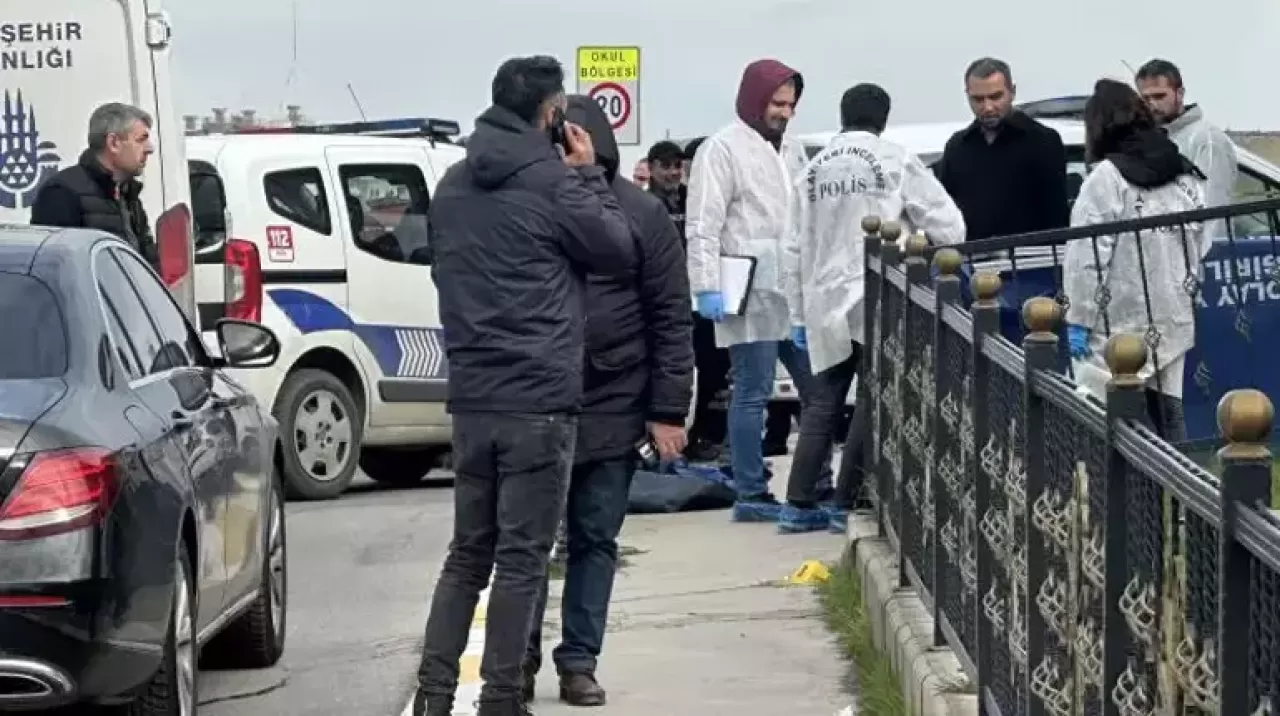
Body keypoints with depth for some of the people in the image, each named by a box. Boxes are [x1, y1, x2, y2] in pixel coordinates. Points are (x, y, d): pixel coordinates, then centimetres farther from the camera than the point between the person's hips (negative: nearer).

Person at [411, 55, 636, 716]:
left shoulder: (453, 185, 13)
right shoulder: (552, 180, -10)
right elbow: (618, 252, 1)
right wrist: (588, 175, 8)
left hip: (471, 396, 7)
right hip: (538, 400, -7)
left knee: (468, 552, 13)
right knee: (521, 558, -1)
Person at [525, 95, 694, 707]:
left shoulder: (641, 215, -2)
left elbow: (671, 317, -2)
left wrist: (668, 410, -6)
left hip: (611, 407, 0)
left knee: (595, 539, 7)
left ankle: (579, 661, 15)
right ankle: (520, 657, 14)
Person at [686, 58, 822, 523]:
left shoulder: (792, 150, 17)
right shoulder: (723, 149, -7)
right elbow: (703, 227, -12)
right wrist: (707, 288, -18)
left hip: (797, 293, 8)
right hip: (750, 297, -8)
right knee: (752, 394, -3)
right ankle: (751, 496, 3)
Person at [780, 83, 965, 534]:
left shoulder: (814, 170, 10)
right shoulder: (894, 161, -4)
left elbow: (794, 249, 11)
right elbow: (946, 223, -6)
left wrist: (798, 315, 17)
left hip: (825, 303, 5)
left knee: (823, 402, 12)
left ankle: (799, 504, 9)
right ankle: (847, 504, 0)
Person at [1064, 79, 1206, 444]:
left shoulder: (1107, 178, -12)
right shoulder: (1185, 174, 10)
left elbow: (1088, 256, -14)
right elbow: (1198, 247, 15)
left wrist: (1079, 319, -11)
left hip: (1120, 324, -7)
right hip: (1174, 319, 7)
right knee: (1168, 413, 11)